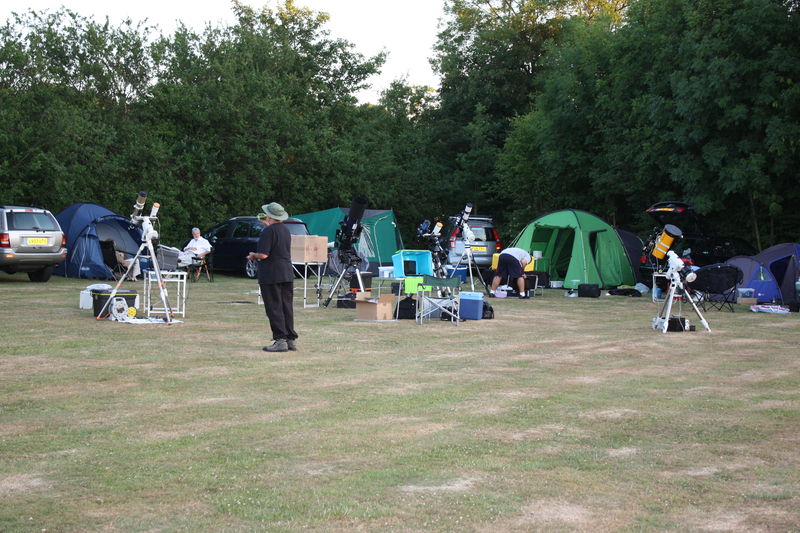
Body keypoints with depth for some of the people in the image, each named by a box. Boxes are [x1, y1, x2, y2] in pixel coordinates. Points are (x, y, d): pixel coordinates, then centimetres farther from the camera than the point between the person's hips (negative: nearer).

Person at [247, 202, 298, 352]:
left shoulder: (268, 231, -15)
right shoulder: (285, 230, 11)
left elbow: (263, 254, -21)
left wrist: (253, 255, 0)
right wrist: (268, 225, 42)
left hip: (271, 275, -8)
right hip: (287, 274, 8)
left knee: (274, 308, -3)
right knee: (287, 307, 10)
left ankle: (280, 340, -7)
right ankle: (290, 339, 11)